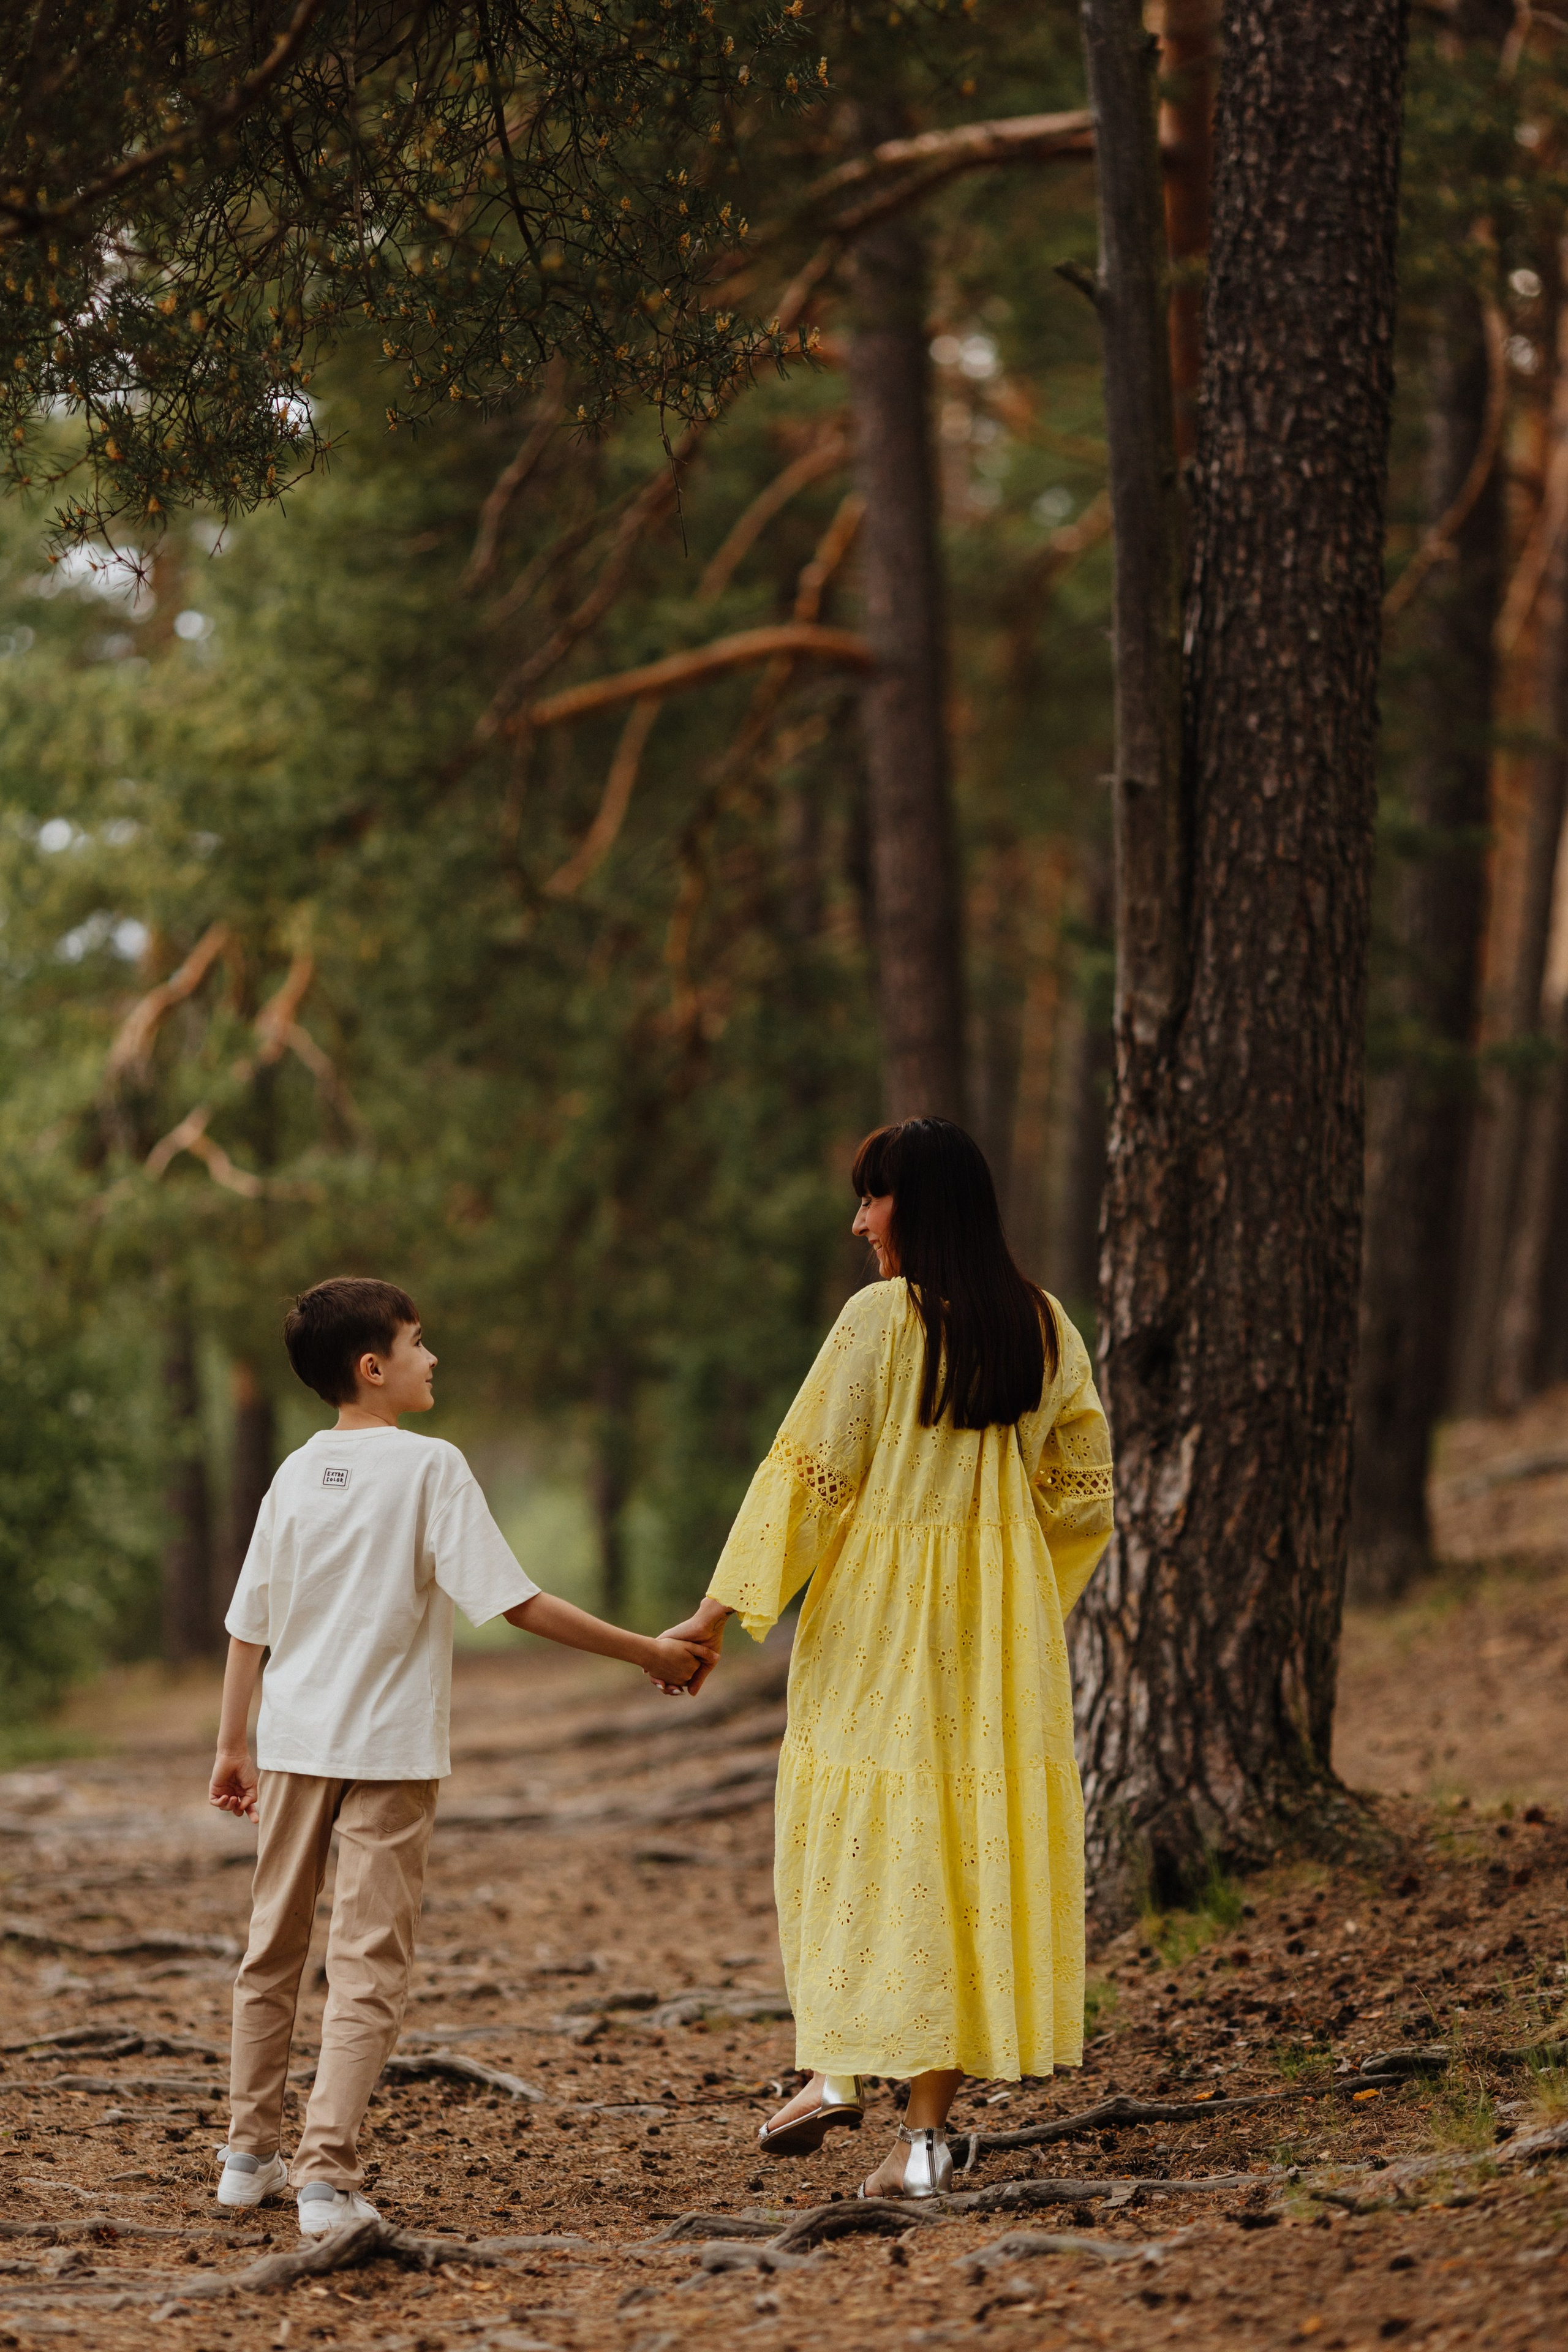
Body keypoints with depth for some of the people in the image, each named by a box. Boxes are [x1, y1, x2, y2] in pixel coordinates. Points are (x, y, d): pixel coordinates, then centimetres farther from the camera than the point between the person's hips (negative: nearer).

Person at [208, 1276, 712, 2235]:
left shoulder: (297, 1474, 5)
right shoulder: (429, 1466, -10)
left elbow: (249, 1625, 9)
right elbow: (516, 1600, -15)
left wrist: (233, 1746, 19)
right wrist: (646, 1652, -8)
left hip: (294, 1738, 5)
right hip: (390, 1747, -5)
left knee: (274, 1949, 17)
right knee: (369, 1967, -2)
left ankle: (250, 2153, 26)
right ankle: (327, 2175, -9)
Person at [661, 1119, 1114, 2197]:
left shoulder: (881, 1319, -10)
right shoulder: (1045, 1327, 5)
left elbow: (811, 1471, -11)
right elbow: (1081, 1489, 9)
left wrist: (725, 1606, -6)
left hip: (881, 1615, -4)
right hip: (1004, 1627, 4)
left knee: (864, 1834, 10)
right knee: (979, 1837, 6)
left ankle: (839, 2065, 2)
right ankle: (928, 2124, 6)